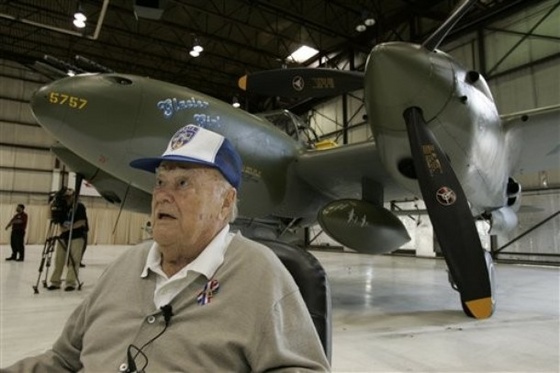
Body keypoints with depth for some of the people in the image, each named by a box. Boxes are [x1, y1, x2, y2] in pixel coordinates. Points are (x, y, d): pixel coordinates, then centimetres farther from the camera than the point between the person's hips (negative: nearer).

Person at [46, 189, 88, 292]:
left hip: (77, 237, -6)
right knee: (58, 259, 8)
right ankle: (55, 282, 17)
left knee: (73, 260, -7)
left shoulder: (79, 206, -4)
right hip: (63, 236, 6)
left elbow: (82, 222, -12)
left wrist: (69, 227, -18)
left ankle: (71, 283, -3)